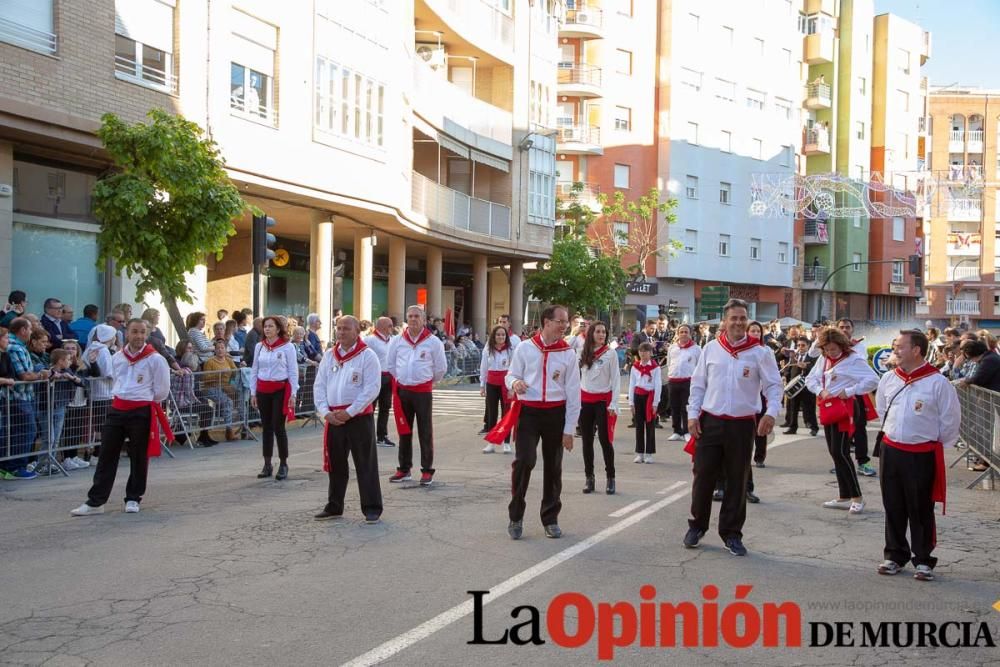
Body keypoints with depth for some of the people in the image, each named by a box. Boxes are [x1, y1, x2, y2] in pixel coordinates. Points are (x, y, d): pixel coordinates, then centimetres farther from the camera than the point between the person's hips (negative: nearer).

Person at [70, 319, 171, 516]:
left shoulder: (155, 359, -8)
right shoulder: (117, 358, 8)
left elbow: (162, 391, -5)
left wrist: (141, 399, 4)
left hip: (141, 412, -4)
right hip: (117, 410, 5)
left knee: (138, 457, 6)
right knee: (107, 456, 4)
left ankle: (133, 499, 21)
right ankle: (95, 502, 9)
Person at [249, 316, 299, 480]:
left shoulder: (287, 346, -4)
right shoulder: (259, 346, 9)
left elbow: (293, 372, -4)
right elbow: (254, 370, 12)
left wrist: (293, 393, -8)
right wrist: (253, 393, 8)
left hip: (280, 389, -4)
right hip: (263, 390, 4)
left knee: (278, 427, -5)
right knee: (266, 427, 8)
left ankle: (283, 465, 7)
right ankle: (267, 465, 16)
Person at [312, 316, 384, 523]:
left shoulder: (367, 355, -6)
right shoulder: (329, 355, 10)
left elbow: (372, 388, -13)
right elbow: (319, 385, 10)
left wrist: (349, 412, -16)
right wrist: (325, 412, -4)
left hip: (360, 417, -5)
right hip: (333, 418, 5)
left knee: (366, 464, -1)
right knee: (335, 464, 13)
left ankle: (372, 508, 5)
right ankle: (334, 507, 24)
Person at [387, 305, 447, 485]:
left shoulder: (433, 341, -5)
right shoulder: (397, 341, 4)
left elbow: (441, 368, 4)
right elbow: (390, 363, 17)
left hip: (423, 391, -3)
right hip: (402, 390, 3)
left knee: (425, 432, 0)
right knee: (404, 431, 10)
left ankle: (427, 471, 7)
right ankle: (404, 469, 20)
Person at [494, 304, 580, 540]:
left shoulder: (568, 353, 0)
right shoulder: (525, 348, 0)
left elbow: (573, 393, 1)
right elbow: (511, 374, 10)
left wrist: (569, 429, -1)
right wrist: (515, 383, -16)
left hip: (555, 413, 2)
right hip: (528, 411, -1)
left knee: (553, 467, 10)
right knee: (523, 461, -15)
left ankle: (550, 520, 25)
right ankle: (516, 516, 2)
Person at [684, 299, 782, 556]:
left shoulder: (760, 352, -2)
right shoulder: (711, 349, 3)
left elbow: (774, 385, -1)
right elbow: (698, 384, 8)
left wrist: (771, 412, -17)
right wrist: (693, 414, 0)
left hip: (742, 425, -1)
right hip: (710, 422, 1)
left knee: (737, 481, 7)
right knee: (703, 476, 5)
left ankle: (731, 534, 19)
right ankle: (697, 526, 22)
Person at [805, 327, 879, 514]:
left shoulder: (854, 360, -10)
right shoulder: (823, 359, 11)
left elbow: (873, 380, -16)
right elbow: (810, 379, 17)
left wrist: (849, 391, -18)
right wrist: (820, 390, -2)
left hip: (844, 408, -8)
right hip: (827, 408, 8)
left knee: (840, 452, -13)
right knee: (834, 453, 10)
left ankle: (857, 497, -2)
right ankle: (844, 498, 18)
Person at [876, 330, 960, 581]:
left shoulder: (938, 383, -13)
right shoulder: (888, 379, 3)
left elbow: (950, 419, -5)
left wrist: (936, 442, 3)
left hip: (922, 454, -5)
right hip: (891, 450, 5)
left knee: (920, 510, 4)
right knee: (893, 507, 12)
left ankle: (923, 560, 16)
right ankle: (895, 555, 24)